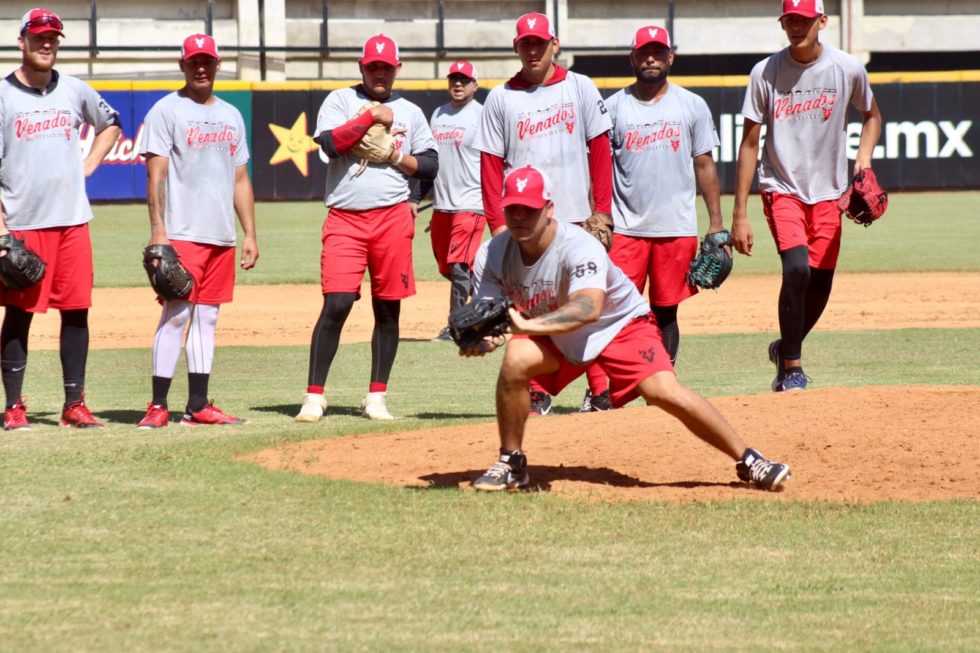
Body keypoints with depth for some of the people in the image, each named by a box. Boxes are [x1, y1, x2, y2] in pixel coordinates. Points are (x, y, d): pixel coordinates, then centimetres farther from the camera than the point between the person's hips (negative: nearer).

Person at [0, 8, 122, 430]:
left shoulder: (74, 91, 10)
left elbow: (110, 124, 29)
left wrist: (90, 163, 12)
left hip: (72, 220, 4)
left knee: (76, 312, 3)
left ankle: (74, 404, 9)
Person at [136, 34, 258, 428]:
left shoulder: (231, 115, 17)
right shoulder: (166, 111, -1)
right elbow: (156, 176, -8)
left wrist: (250, 234, 12)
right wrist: (157, 230, -16)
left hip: (221, 236, 6)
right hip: (182, 233, -6)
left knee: (207, 317, 7)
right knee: (176, 314, -11)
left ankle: (198, 406, 10)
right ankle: (158, 406, -10)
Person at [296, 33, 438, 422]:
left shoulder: (410, 113, 14)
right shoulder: (340, 100, 6)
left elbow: (431, 167, 12)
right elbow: (331, 143, -12)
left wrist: (400, 158, -5)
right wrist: (373, 116, -10)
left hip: (393, 218, 3)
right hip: (344, 219, -3)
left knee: (388, 309, 4)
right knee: (336, 305, -12)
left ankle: (377, 397, 13)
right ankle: (314, 395, -7)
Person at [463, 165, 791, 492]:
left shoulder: (580, 248, -33)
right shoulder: (492, 256, -17)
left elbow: (589, 307, -50)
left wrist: (527, 325, -63)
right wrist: (479, 339, -43)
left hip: (621, 326, -3)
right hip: (552, 336, 4)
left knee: (665, 391, -23)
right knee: (516, 359, -28)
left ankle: (747, 459, -7)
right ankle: (511, 464, -10)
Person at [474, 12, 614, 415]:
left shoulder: (579, 88, 5)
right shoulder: (501, 98, 6)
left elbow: (600, 150, 4)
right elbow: (490, 165, 4)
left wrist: (602, 208, -2)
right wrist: (497, 223, -3)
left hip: (576, 218, -1)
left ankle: (600, 390, 4)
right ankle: (537, 394, 5)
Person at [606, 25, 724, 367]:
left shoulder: (692, 106, 7)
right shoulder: (614, 107, 4)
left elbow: (704, 165, 8)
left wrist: (716, 223, 3)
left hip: (677, 228, 1)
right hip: (625, 229, -1)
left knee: (666, 312, 6)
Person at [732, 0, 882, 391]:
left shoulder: (848, 69, -3)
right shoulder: (765, 73, -6)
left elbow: (871, 114, 17)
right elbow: (749, 144, -3)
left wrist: (864, 156, -4)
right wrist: (739, 215, -7)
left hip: (828, 194, 2)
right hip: (782, 190, -2)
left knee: (819, 289, 2)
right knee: (797, 268, -24)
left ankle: (785, 350, 32)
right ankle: (792, 367, -10)